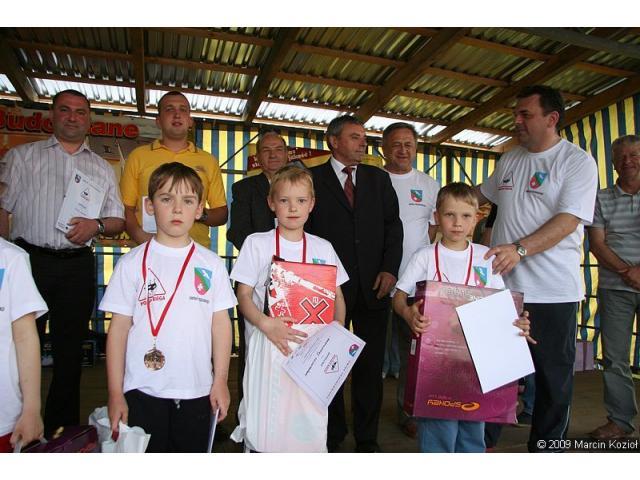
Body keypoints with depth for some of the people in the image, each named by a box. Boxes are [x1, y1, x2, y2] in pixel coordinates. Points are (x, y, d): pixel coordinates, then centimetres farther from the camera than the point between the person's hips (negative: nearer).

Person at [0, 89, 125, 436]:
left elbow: (118, 221, 13)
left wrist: (96, 225, -9)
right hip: (28, 260, -1)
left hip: (77, 267, 2)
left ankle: (61, 430, 21)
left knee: (70, 351, 8)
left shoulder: (102, 169, 14)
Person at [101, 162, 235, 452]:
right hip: (143, 391, -1)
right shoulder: (132, 263, -3)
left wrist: (221, 381, 1)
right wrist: (115, 393, -2)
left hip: (197, 391, 2)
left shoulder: (211, 264, 1)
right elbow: (119, 328, -2)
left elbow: (220, 323, 3)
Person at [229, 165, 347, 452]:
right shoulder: (257, 243, 1)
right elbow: (244, 296, -2)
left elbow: (337, 298, 11)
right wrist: (266, 324, -19)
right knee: (265, 424, 3)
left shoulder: (323, 248, 8)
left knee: (309, 422, 6)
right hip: (269, 343, -2)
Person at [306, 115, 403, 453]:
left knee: (371, 364, 8)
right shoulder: (312, 179, 2)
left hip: (373, 285, 3)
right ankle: (332, 437, 24)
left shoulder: (379, 178, 13)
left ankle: (367, 439, 23)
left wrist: (390, 268, -4)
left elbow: (393, 225, 8)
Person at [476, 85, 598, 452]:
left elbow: (569, 220, -17)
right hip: (502, 284, 5)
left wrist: (520, 249, -29)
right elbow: (483, 194, 29)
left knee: (554, 376, 8)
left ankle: (545, 448, 26)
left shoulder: (578, 161, -6)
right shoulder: (509, 160, 12)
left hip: (553, 292, -5)